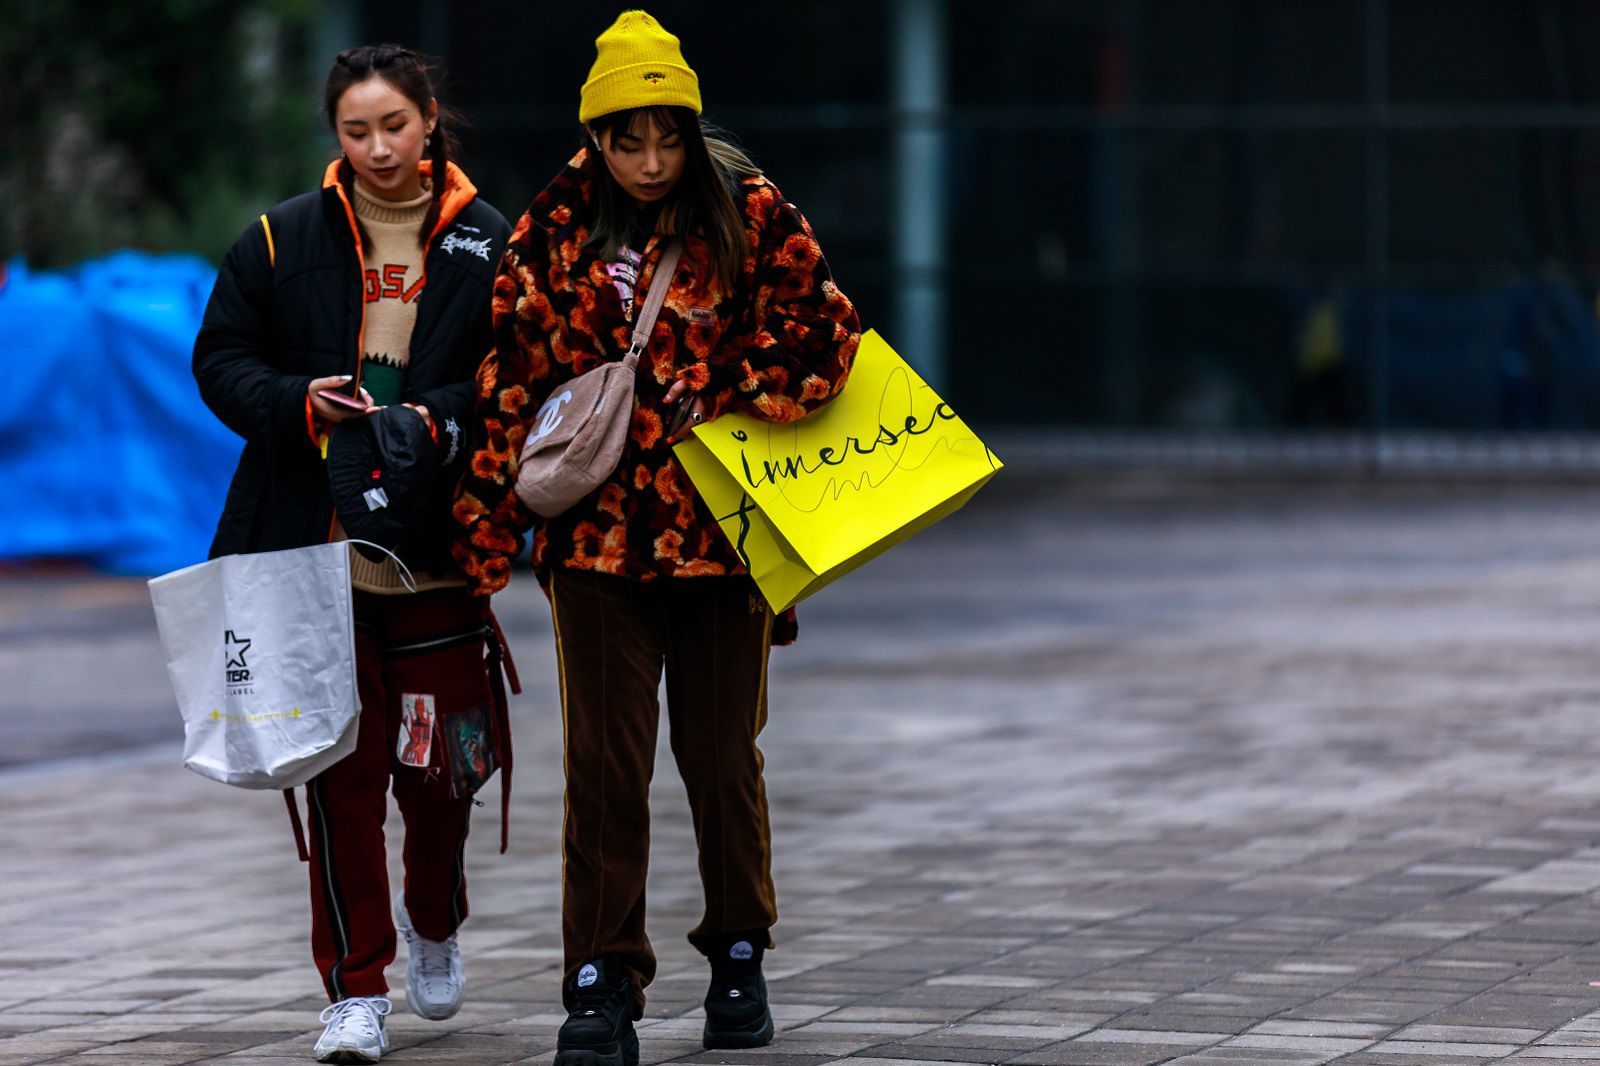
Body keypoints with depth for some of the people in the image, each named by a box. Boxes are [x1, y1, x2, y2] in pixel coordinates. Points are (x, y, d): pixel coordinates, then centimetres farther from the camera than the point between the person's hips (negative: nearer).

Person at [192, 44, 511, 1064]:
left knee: (436, 763, 3)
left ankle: (433, 921, 34)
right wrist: (300, 404, -10)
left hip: (436, 548, 0)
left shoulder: (489, 244, 4)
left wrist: (441, 421, -15)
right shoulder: (282, 240, 6)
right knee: (341, 770, -1)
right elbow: (221, 361, 8)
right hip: (314, 543, 0)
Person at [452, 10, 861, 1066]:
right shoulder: (554, 230, -1)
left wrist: (712, 402, -9)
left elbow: (824, 334, -5)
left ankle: (740, 954, 27)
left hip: (722, 530, 0)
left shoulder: (749, 214, -3)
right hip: (598, 532, 0)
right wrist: (486, 533, -2)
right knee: (606, 763, -2)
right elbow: (511, 382, 0)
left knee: (722, 753, 10)